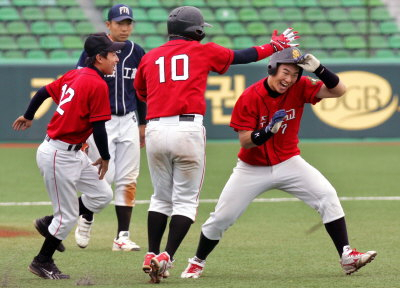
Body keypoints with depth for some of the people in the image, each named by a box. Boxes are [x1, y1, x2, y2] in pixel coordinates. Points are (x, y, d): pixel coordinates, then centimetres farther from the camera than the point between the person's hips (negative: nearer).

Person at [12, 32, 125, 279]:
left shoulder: (74, 75, 8)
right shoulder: (98, 85, -18)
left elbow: (44, 92, 19)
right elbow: (98, 127, -18)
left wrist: (28, 117, 36)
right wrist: (105, 158, -3)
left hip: (73, 154, 9)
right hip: (59, 155, -9)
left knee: (102, 194, 12)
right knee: (68, 215, 0)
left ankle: (51, 224, 21)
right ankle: (42, 263, 15)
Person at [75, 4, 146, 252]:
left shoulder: (137, 53, 9)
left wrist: (143, 124, 15)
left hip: (128, 121, 4)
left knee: (128, 179, 1)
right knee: (103, 176, -8)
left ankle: (122, 237, 4)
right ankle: (86, 219, 19)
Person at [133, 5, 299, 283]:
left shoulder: (149, 58, 15)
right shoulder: (203, 51, 9)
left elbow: (140, 92, 26)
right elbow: (243, 56, 21)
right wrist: (275, 45, 35)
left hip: (155, 130, 3)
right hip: (188, 130, -3)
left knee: (161, 198, 18)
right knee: (185, 200, 4)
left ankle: (152, 256, 11)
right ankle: (166, 258, -8)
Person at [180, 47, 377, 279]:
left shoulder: (300, 88, -10)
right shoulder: (250, 97, -18)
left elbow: (339, 91, -17)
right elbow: (245, 142, -18)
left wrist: (318, 69, -32)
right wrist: (268, 131, -37)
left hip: (288, 162, 2)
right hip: (253, 169, -2)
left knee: (327, 196, -17)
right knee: (221, 217, -1)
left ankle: (347, 256, -15)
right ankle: (198, 263, 23)